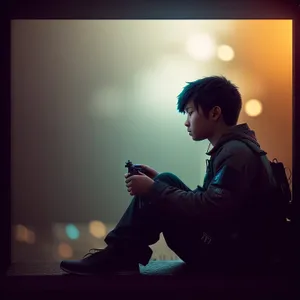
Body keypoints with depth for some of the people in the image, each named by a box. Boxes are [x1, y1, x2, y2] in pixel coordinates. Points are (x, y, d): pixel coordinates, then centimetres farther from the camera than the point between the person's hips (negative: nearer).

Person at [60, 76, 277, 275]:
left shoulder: (237, 153, -18)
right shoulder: (232, 148, 13)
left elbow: (209, 210, -28)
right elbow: (206, 200, 15)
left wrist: (154, 189, -19)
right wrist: (158, 183, 5)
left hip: (234, 255, -10)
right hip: (226, 246, 10)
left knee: (160, 190, -15)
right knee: (166, 185, 3)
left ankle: (120, 256, -6)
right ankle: (122, 255, -2)